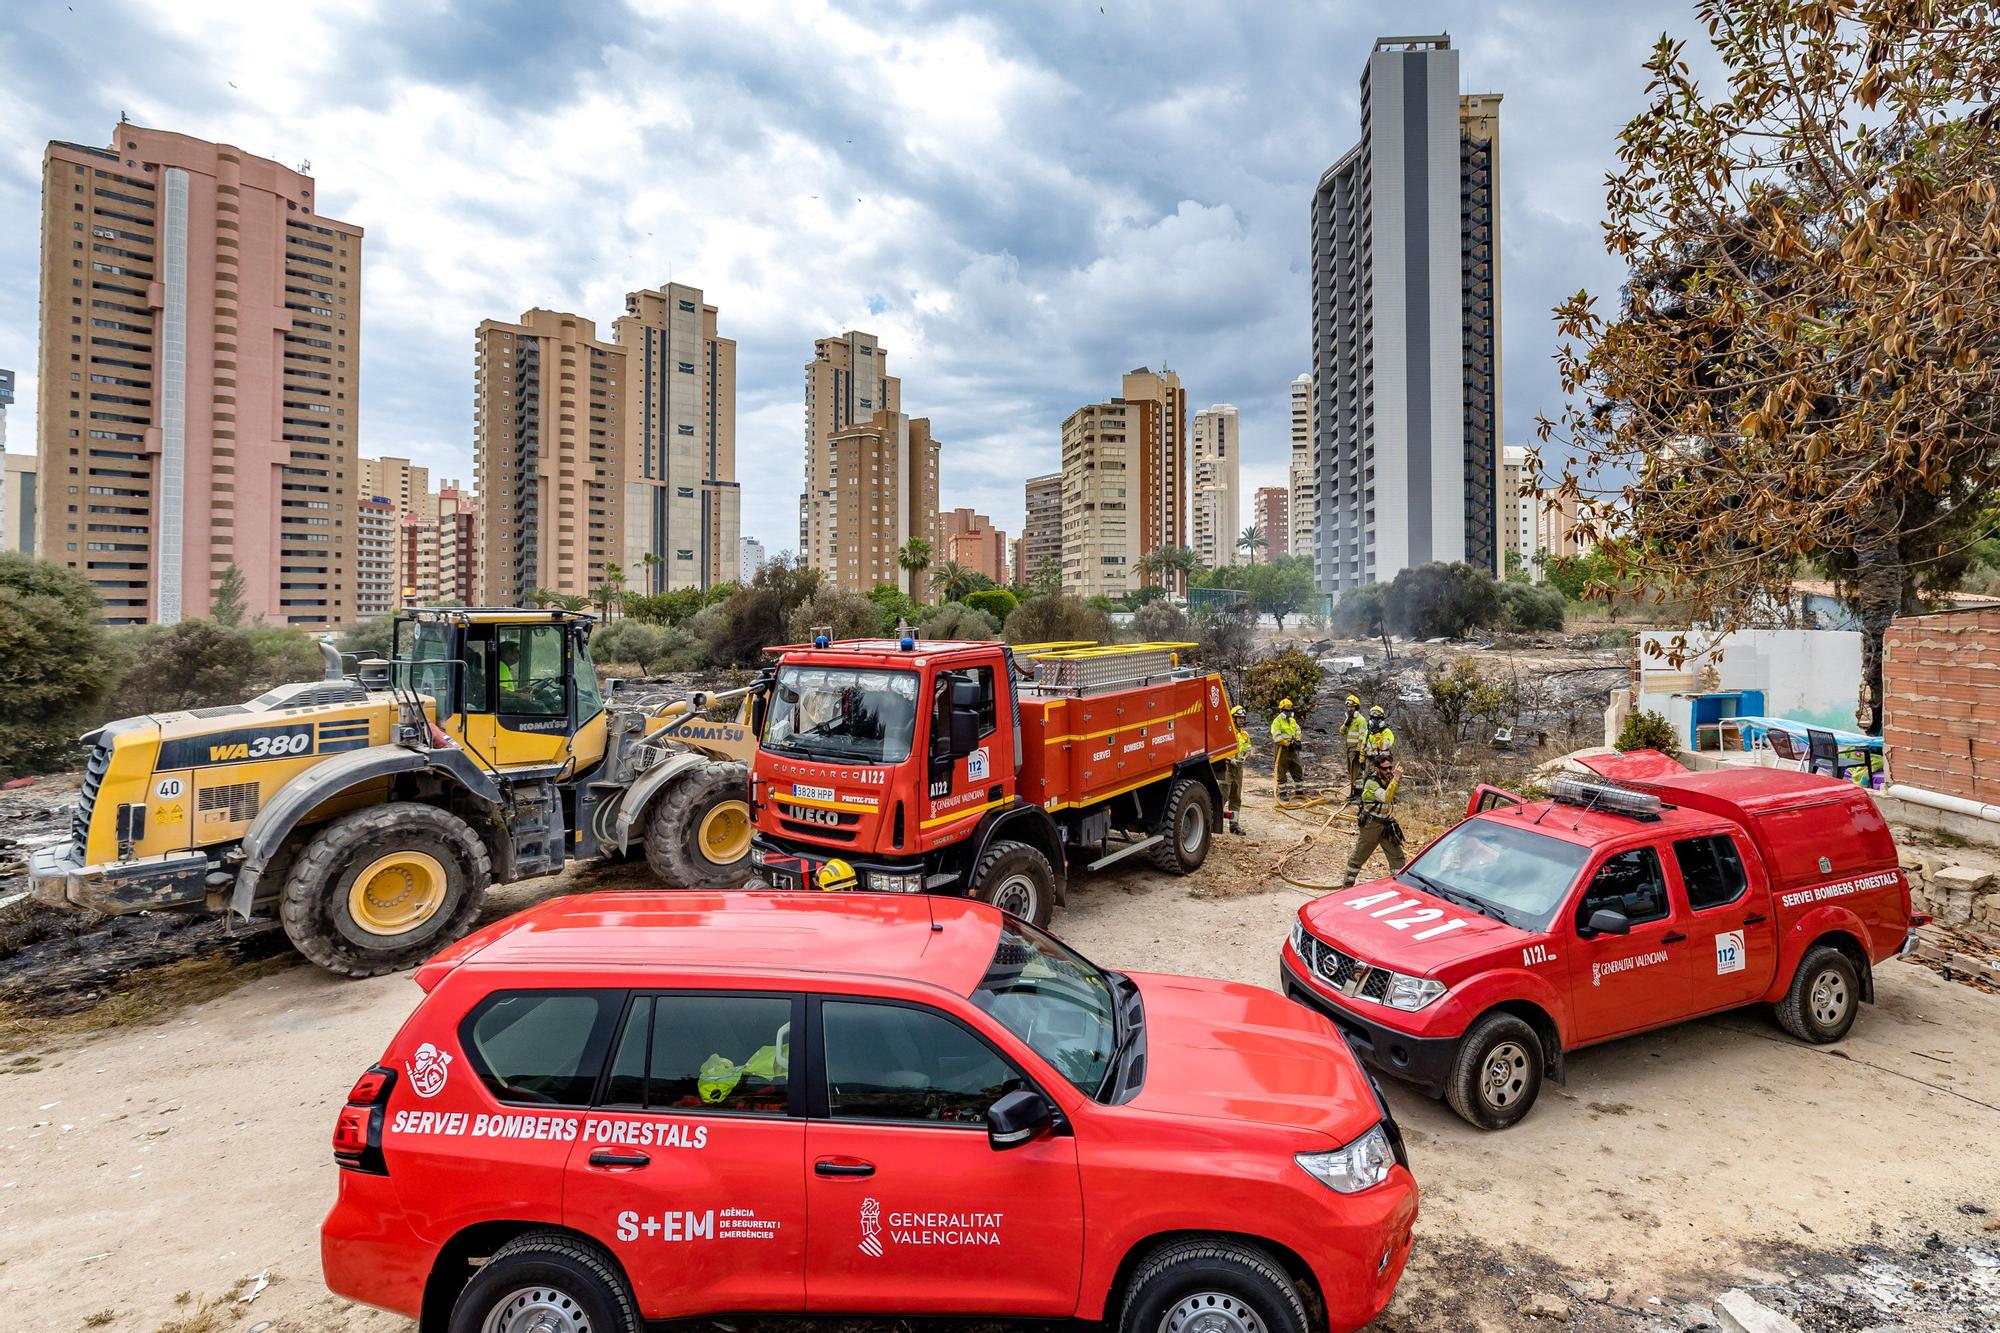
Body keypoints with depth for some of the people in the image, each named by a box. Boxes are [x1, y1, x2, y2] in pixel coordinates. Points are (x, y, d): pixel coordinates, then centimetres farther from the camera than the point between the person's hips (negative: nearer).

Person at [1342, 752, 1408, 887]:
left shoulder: (1386, 779, 3)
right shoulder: (1371, 783, -21)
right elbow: (1386, 798, -38)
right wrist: (1395, 780, -41)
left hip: (1385, 824, 7)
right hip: (1371, 825, -7)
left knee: (1397, 856, 5)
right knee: (1359, 857, 6)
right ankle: (1347, 884, 20)